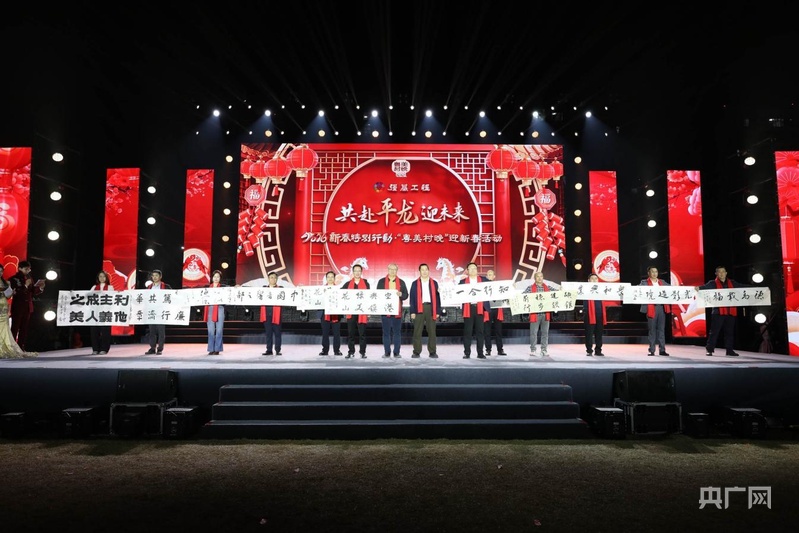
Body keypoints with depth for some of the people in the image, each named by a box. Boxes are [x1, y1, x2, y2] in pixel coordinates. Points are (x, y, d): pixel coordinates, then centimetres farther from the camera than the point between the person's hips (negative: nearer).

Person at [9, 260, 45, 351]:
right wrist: (25, 286, -21)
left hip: (28, 307, 5)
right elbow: (15, 293, -16)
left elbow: (33, 293, 12)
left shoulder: (30, 278, 11)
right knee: (14, 329, -1)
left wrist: (40, 288, -5)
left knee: (24, 329, 8)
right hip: (17, 308, -5)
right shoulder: (13, 279, -5)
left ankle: (21, 348, 13)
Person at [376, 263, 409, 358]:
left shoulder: (401, 282, 10)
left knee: (397, 332, 3)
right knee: (386, 332, 3)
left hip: (397, 311, 1)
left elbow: (406, 295, 5)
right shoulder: (381, 281, 8)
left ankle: (396, 352, 9)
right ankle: (387, 352, 10)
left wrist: (400, 294, -16)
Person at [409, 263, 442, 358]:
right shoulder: (415, 283, 6)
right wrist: (412, 311, -4)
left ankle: (432, 352, 9)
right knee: (417, 332, 1)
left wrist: (438, 311, 2)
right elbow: (412, 298, 3)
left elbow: (437, 297, 9)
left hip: (431, 308, 1)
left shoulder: (434, 283, 10)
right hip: (419, 309, -1)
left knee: (432, 331, 3)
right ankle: (416, 352, 8)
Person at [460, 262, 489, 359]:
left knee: (480, 331, 3)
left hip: (480, 308, 1)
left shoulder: (483, 279, 12)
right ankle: (467, 353, 7)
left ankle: (480, 353, 9)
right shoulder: (463, 281, 9)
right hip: (468, 309, 0)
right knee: (467, 331, 1)